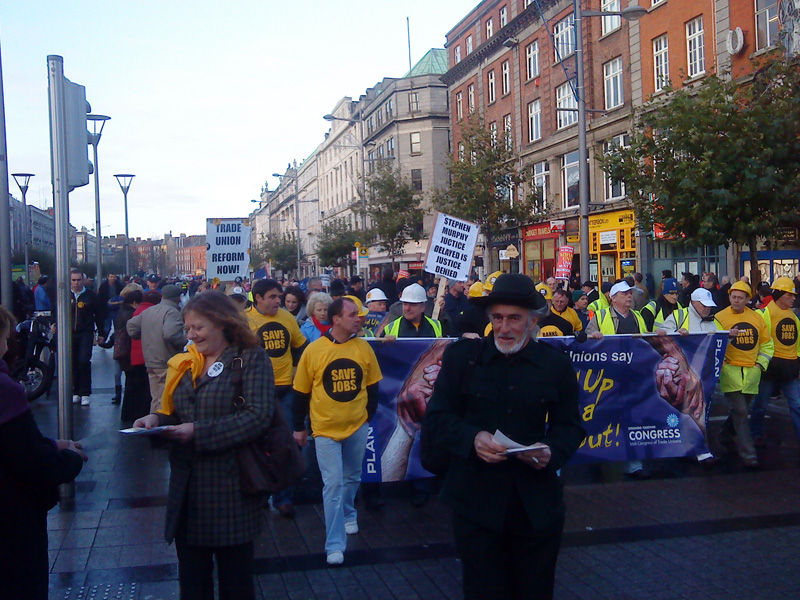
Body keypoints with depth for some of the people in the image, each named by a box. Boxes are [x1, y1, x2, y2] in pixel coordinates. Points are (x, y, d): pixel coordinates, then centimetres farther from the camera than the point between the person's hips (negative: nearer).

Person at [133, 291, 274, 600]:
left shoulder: (252, 359, -6)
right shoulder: (185, 364, 15)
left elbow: (258, 416, -17)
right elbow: (175, 414, 20)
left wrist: (199, 432, -22)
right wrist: (155, 420, -3)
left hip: (231, 488, -6)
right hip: (187, 490, 6)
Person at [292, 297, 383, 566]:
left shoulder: (364, 347, -5)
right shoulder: (313, 350, -11)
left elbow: (372, 387, 7)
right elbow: (301, 393, -3)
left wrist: (369, 416, 6)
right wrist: (299, 427, 2)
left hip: (357, 426, 3)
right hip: (325, 429, -3)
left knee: (352, 477, 20)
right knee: (333, 484, -4)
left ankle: (347, 514, 47)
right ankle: (335, 544, 3)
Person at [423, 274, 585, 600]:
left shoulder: (556, 363, 3)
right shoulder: (462, 355, -1)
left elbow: (570, 426, 7)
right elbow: (435, 419, -3)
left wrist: (552, 451, -14)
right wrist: (472, 439, -21)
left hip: (538, 507, 2)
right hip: (476, 500, -1)